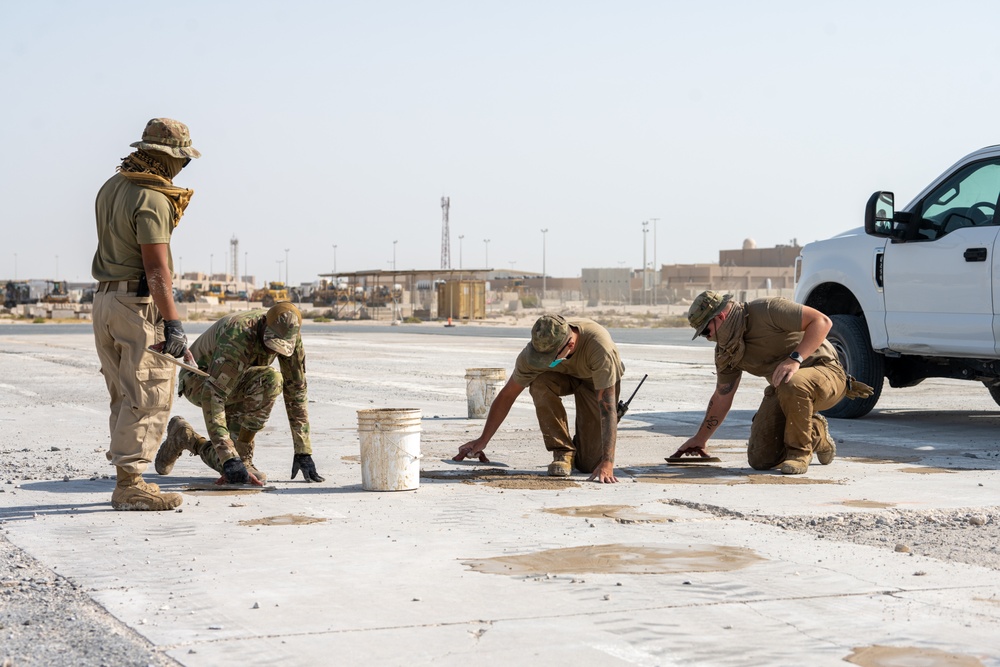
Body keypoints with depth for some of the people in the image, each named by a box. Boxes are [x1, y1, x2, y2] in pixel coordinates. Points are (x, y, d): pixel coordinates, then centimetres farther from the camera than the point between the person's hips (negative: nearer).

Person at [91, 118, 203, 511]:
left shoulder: (111, 187, 12)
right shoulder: (153, 200, -16)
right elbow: (156, 268, -22)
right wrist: (173, 323, -24)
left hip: (105, 299, 9)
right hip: (141, 303, -9)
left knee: (125, 397, 14)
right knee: (148, 397, -6)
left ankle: (127, 481, 18)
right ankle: (129, 485, -6)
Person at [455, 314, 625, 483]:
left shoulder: (599, 346, -43)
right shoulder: (537, 348, -32)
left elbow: (607, 406, -43)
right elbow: (507, 395, -20)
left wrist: (607, 462, -49)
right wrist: (483, 440, -19)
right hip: (564, 374, 3)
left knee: (590, 464, -15)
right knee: (540, 383, -36)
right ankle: (563, 451, -16)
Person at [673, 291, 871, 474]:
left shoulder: (767, 310, -20)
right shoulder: (726, 350, 3)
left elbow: (822, 321, -24)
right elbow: (721, 398, 13)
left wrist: (795, 358, -34)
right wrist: (700, 439, 17)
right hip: (783, 391, 7)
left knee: (791, 385, -42)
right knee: (760, 460, -5)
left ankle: (800, 452, -17)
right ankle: (816, 435, 21)